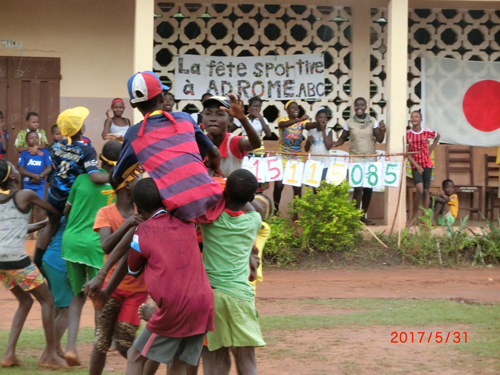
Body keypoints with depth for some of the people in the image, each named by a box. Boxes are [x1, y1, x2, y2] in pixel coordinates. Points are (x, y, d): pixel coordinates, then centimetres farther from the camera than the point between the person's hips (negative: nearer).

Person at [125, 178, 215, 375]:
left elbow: (133, 270, 16)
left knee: (135, 357, 10)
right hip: (204, 302, 5)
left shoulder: (142, 231, 0)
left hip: (173, 307, -5)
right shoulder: (184, 221, 10)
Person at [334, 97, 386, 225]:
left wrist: (382, 130, -22)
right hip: (355, 158, -2)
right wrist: (336, 144, -14)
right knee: (358, 187, -13)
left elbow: (380, 139, -2)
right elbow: (343, 138, 7)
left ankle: (363, 216, 20)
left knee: (368, 188, 7)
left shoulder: (373, 121, 0)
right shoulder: (349, 123, -1)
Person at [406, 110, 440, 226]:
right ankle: (414, 216, -5)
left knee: (426, 191, 4)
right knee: (420, 190, -17)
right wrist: (417, 166, -12)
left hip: (427, 165, 1)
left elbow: (437, 136, 18)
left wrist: (431, 149, 8)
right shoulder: (407, 134, -5)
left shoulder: (427, 132, -4)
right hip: (415, 165, -1)